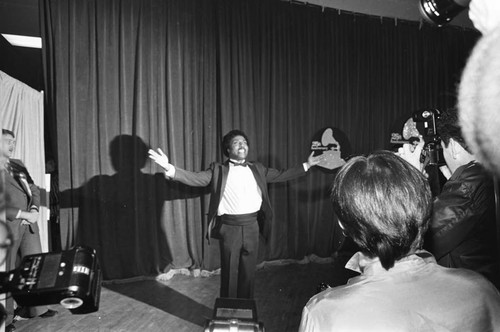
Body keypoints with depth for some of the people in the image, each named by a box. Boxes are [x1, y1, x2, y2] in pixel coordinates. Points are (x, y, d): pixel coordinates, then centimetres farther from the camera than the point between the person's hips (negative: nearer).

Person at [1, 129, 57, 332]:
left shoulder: (18, 165, 14)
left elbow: (34, 189, 13)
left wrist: (34, 209, -5)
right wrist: (22, 214, -17)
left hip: (28, 223, 6)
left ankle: (35, 307, 25)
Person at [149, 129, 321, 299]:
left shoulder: (257, 169, 11)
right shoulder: (218, 170, 0)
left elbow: (280, 175, 15)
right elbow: (195, 178, -10)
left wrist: (307, 165, 14)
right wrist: (169, 168, -25)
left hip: (252, 226, 3)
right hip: (229, 227, -3)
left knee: (248, 271, 13)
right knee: (229, 272, 8)